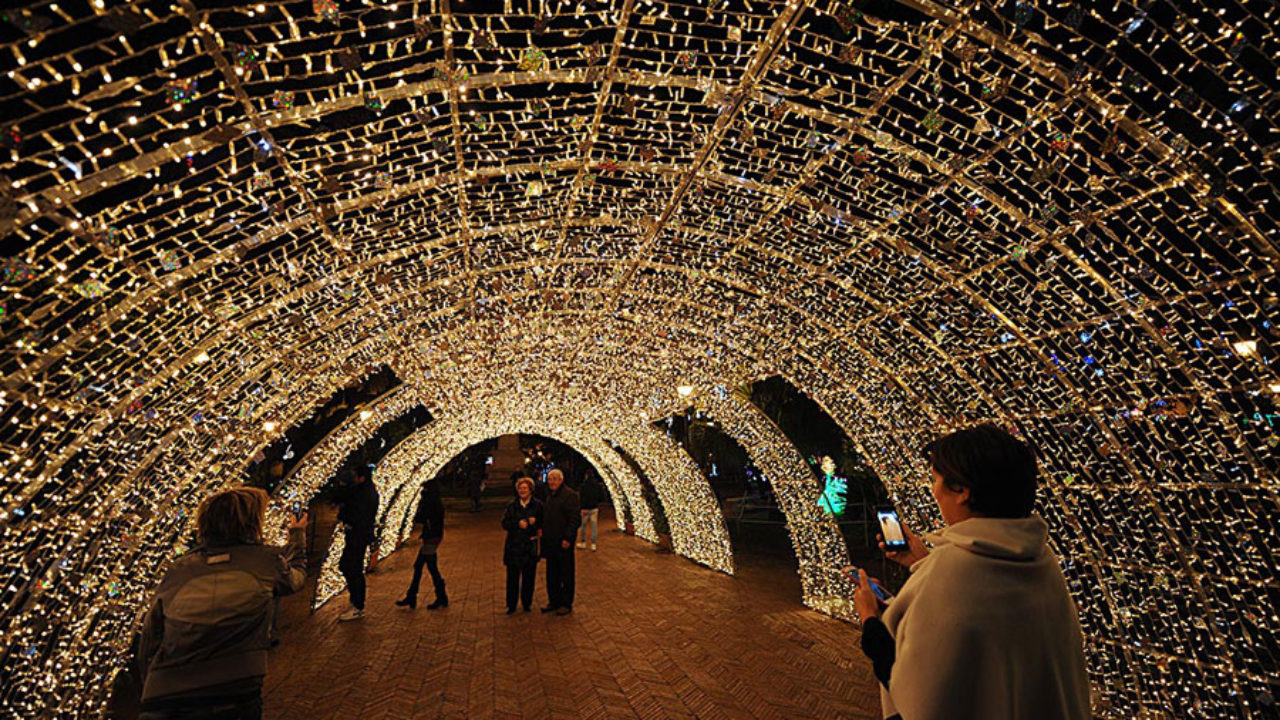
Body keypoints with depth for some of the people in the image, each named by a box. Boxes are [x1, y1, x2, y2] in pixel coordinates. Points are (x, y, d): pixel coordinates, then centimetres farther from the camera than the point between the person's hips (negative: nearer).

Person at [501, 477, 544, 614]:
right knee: (512, 576, 5)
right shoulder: (511, 505, 6)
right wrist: (518, 523, -15)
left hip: (530, 545, -1)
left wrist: (533, 523, -16)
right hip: (513, 546, 1)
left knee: (529, 577, 7)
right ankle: (511, 605, 19)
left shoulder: (538, 505, 0)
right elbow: (504, 524, 1)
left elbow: (543, 523, 3)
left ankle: (527, 603, 24)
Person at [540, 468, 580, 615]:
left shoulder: (569, 494, -14)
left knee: (566, 574, 5)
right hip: (550, 542, 8)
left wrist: (567, 538, -21)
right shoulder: (550, 495, 12)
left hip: (563, 542, -8)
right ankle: (554, 601, 30)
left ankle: (566, 604, 17)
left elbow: (575, 518, -18)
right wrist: (543, 530, 10)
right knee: (552, 574, 16)